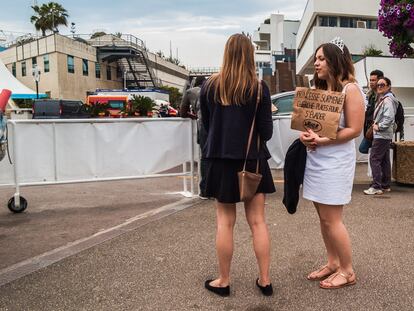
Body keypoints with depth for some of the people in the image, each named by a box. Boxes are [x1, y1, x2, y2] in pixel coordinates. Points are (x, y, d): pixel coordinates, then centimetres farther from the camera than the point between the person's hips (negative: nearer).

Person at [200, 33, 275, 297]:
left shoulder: (210, 85, -3)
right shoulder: (259, 88, -7)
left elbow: (206, 124, 8)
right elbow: (267, 132, -7)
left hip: (221, 160, 1)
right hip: (253, 160, 0)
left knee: (225, 222, 9)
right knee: (258, 221, 9)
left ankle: (223, 281, 21)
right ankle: (265, 280, 19)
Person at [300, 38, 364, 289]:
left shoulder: (350, 89, -8)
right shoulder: (318, 89, 13)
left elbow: (354, 129, -14)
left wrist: (321, 140, -21)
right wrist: (306, 135, -6)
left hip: (336, 160, -7)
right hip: (315, 158, 7)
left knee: (331, 219, -3)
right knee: (324, 217, 12)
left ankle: (347, 271, 14)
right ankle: (333, 263, 26)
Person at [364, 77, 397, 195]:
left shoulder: (387, 100, -15)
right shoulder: (382, 99, 17)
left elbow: (389, 118, -23)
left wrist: (379, 127, -16)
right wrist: (376, 124, 11)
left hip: (381, 135, -10)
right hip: (385, 135, 10)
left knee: (374, 159, -10)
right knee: (384, 160, 13)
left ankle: (376, 186, -9)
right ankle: (385, 185, 19)